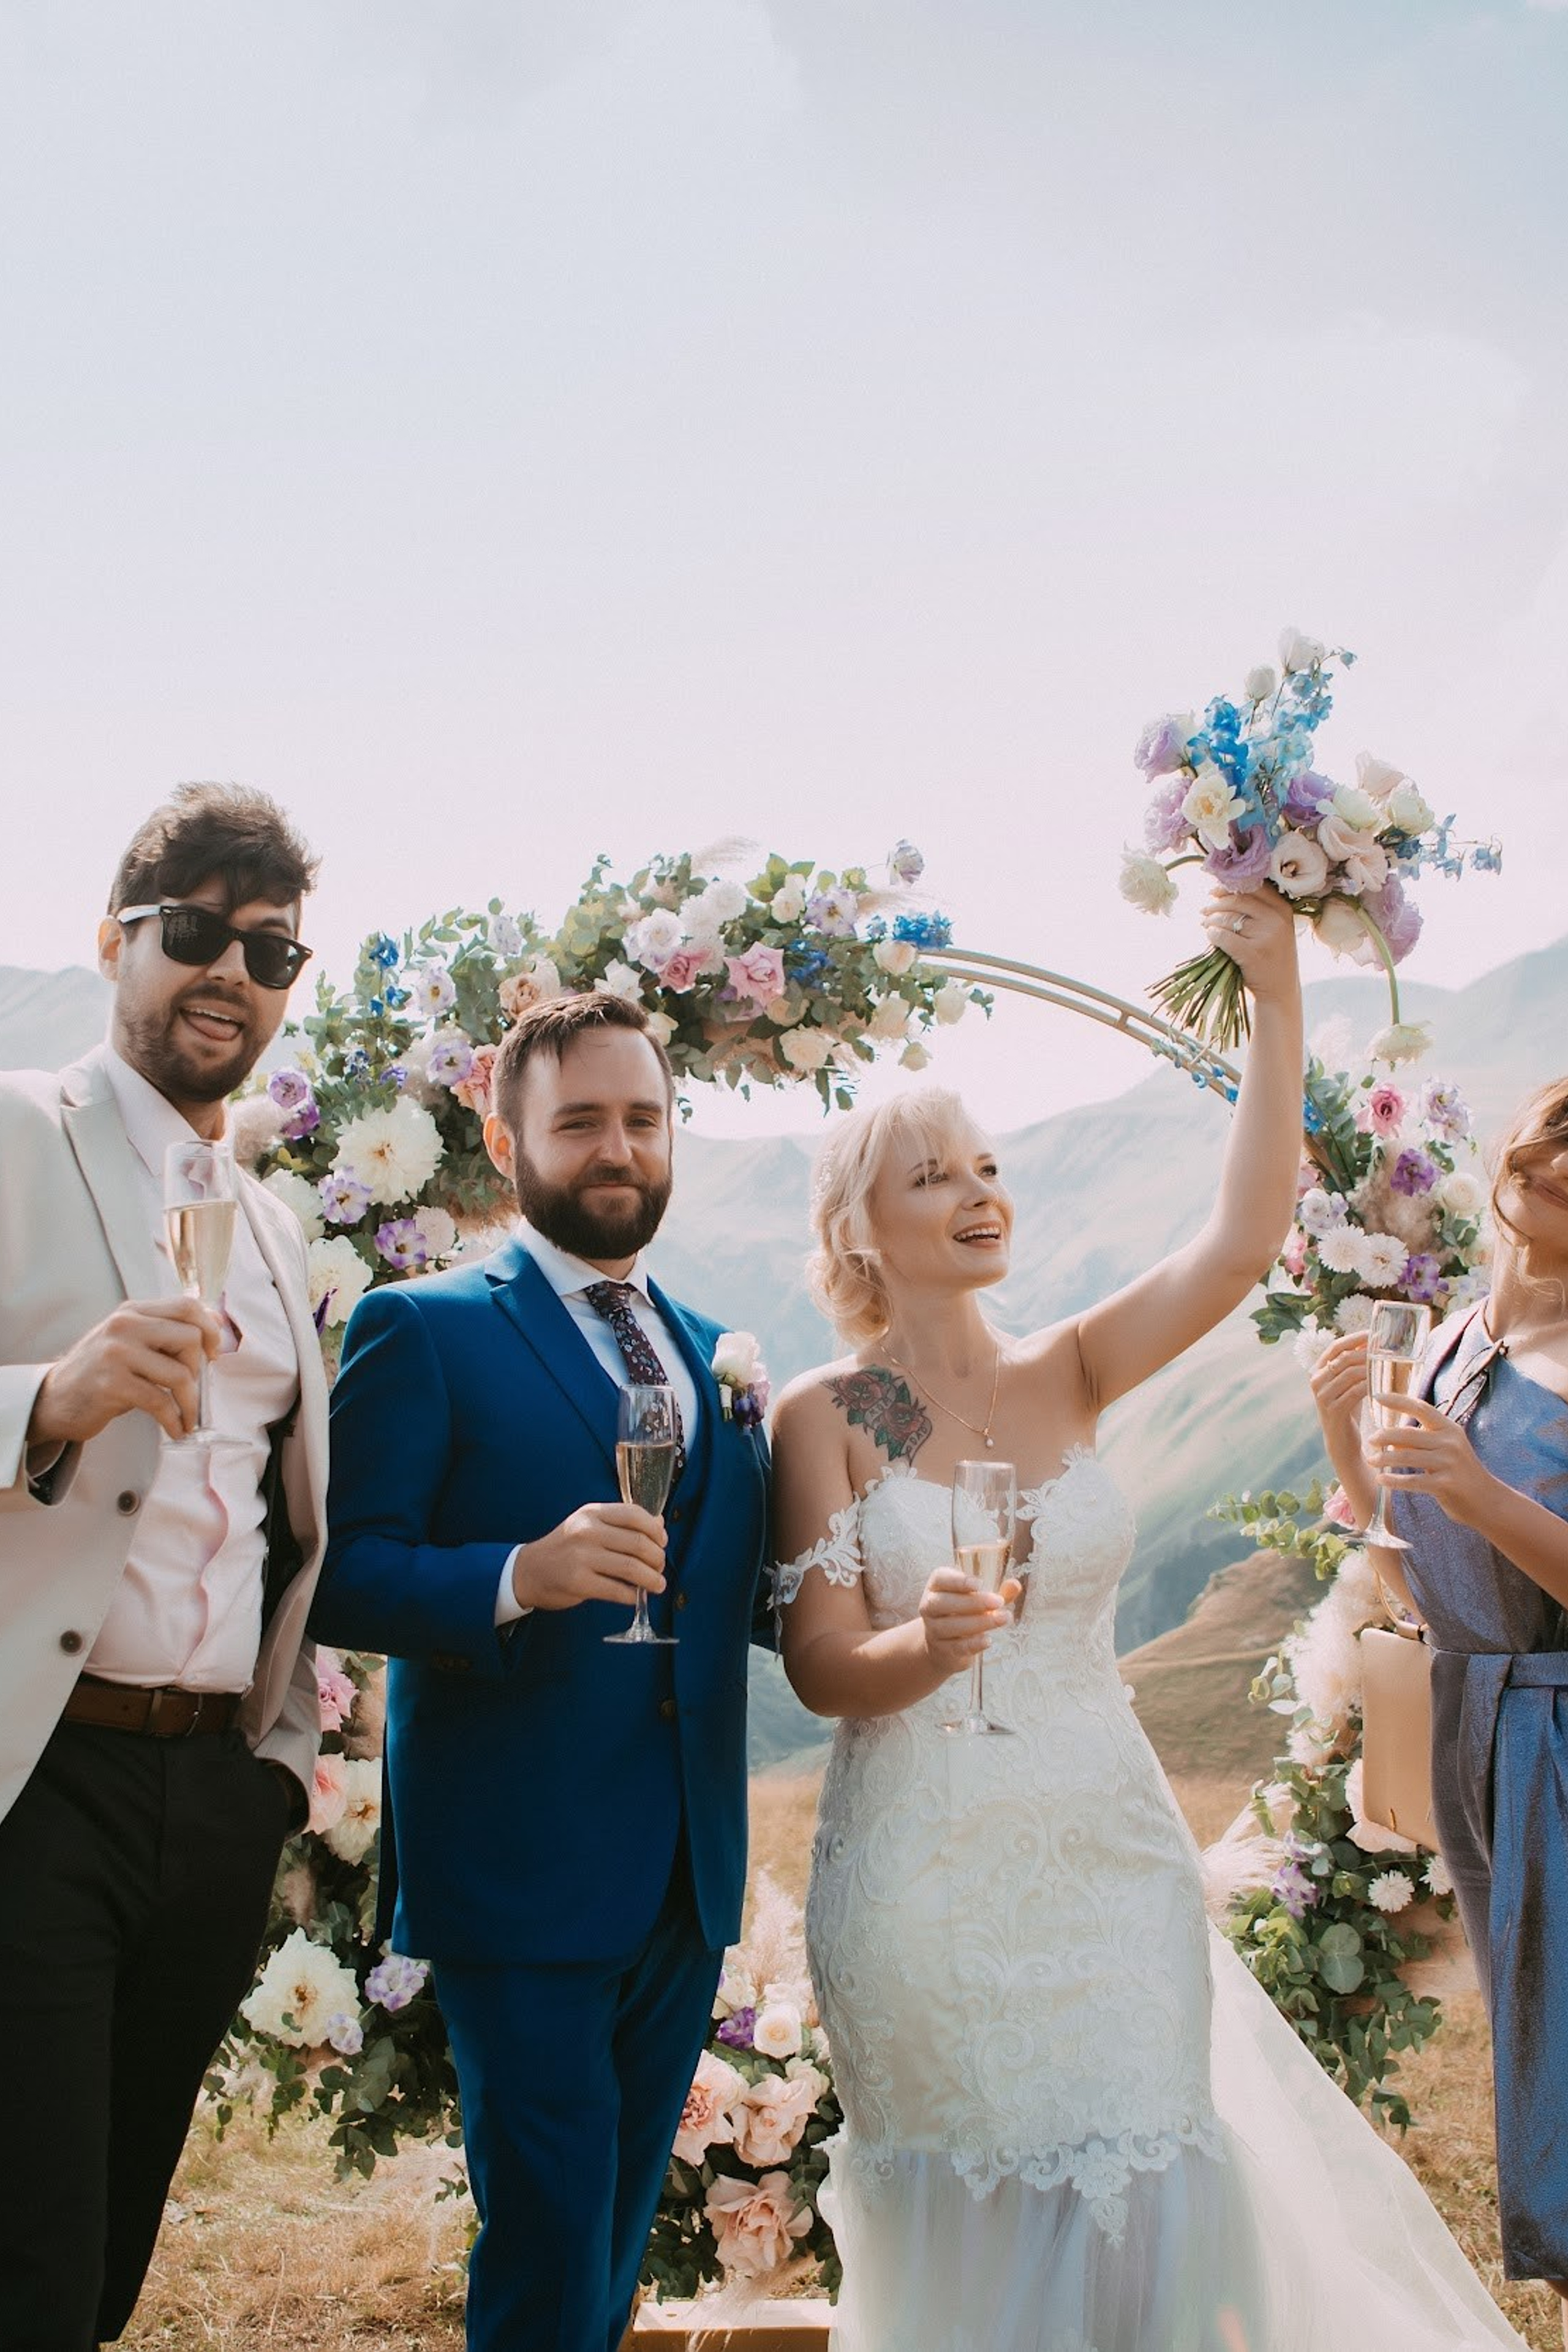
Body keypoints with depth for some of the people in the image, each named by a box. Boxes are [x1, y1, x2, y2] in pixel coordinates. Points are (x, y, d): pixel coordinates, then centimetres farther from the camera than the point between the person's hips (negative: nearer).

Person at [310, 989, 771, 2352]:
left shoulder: (715, 1355, 14)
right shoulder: (422, 1330, -5)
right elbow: (343, 1578, -13)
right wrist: (521, 1577, -29)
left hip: (688, 1875, 6)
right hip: (520, 1870, -6)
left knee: (622, 2237, 19)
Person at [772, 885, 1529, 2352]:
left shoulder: (1064, 1376, 3)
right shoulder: (823, 1417, -5)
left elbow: (1239, 1247, -11)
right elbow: (819, 1668, -8)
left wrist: (1276, 1006, -17)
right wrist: (926, 1647, -30)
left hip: (1111, 1859, 3)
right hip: (926, 1884, -2)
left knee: (1139, 2209, 5)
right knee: (972, 2229, 10)